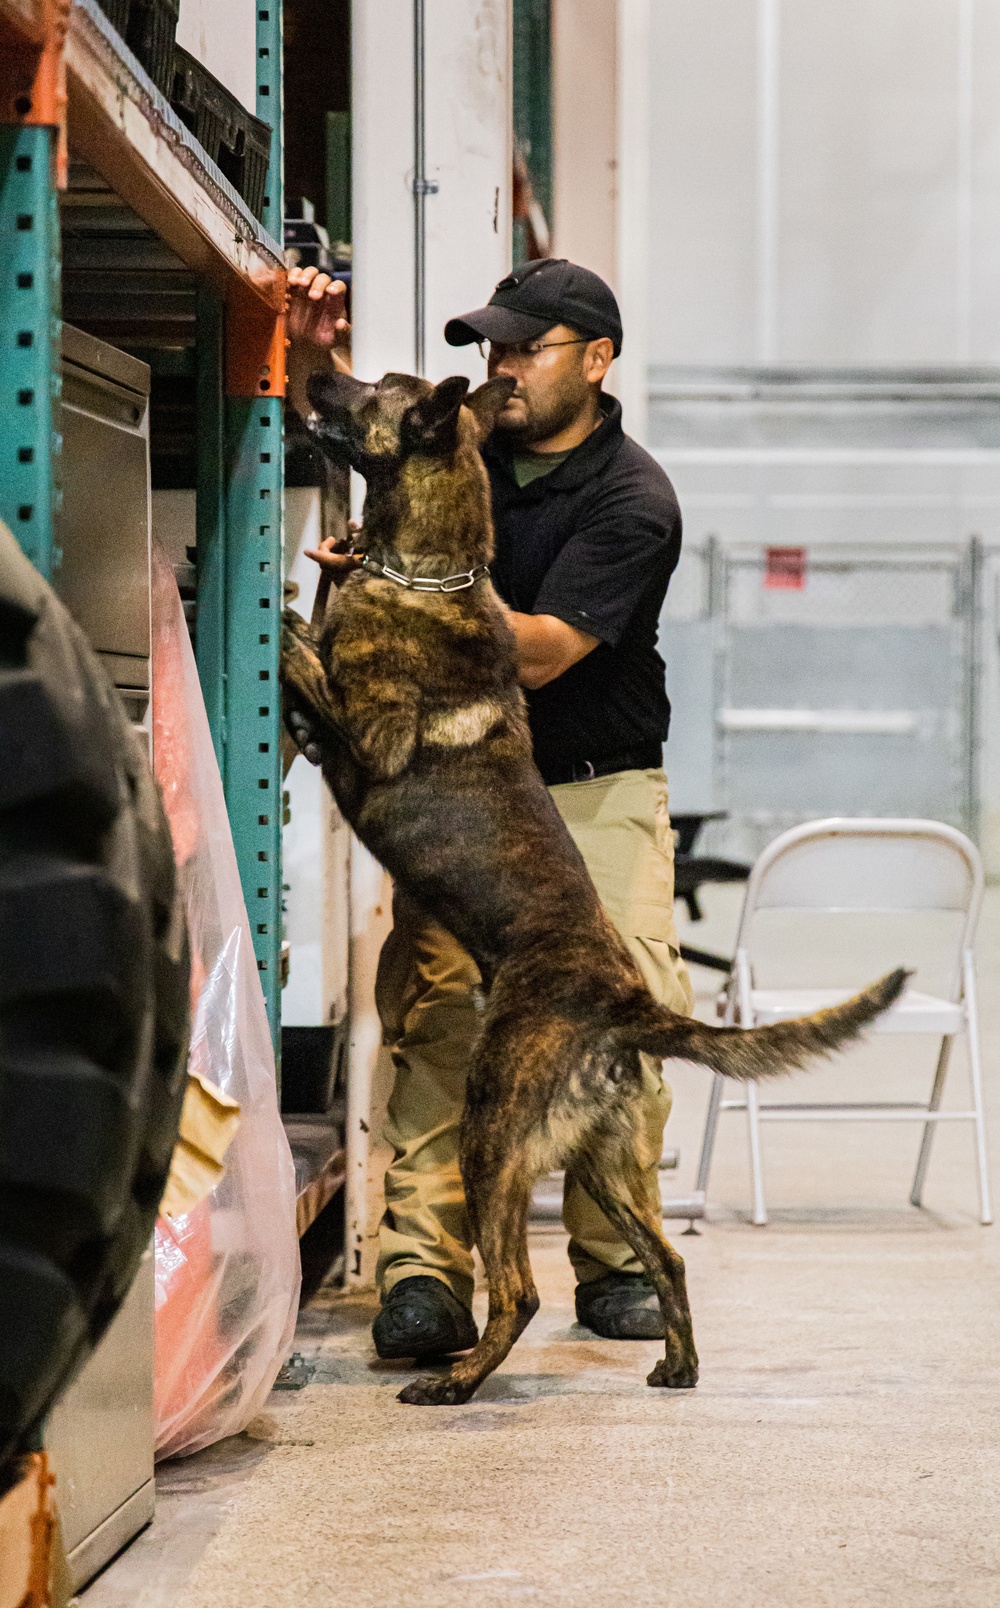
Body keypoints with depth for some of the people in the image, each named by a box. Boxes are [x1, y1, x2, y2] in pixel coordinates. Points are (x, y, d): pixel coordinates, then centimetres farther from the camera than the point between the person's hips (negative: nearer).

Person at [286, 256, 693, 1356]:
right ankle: (422, 1268, -21)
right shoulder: (465, 449, 5)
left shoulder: (631, 500, -11)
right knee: (435, 1005, -17)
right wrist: (306, 354, -3)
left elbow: (538, 653, -20)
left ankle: (614, 1263, 1)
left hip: (598, 789, -3)